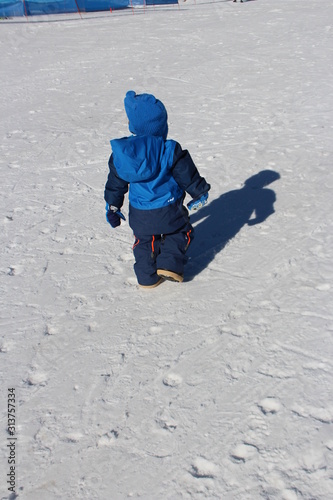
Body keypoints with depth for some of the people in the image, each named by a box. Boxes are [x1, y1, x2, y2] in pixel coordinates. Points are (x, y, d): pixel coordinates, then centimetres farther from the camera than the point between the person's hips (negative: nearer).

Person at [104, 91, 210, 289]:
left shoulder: (121, 152, -5)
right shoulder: (170, 150, -15)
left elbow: (115, 183, 6)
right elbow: (188, 175, -7)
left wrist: (112, 206, 19)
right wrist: (200, 193, 10)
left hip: (139, 213, 3)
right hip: (169, 210, -3)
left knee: (144, 240, 22)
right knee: (180, 232, 20)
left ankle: (147, 277, 23)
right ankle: (169, 264, 4)